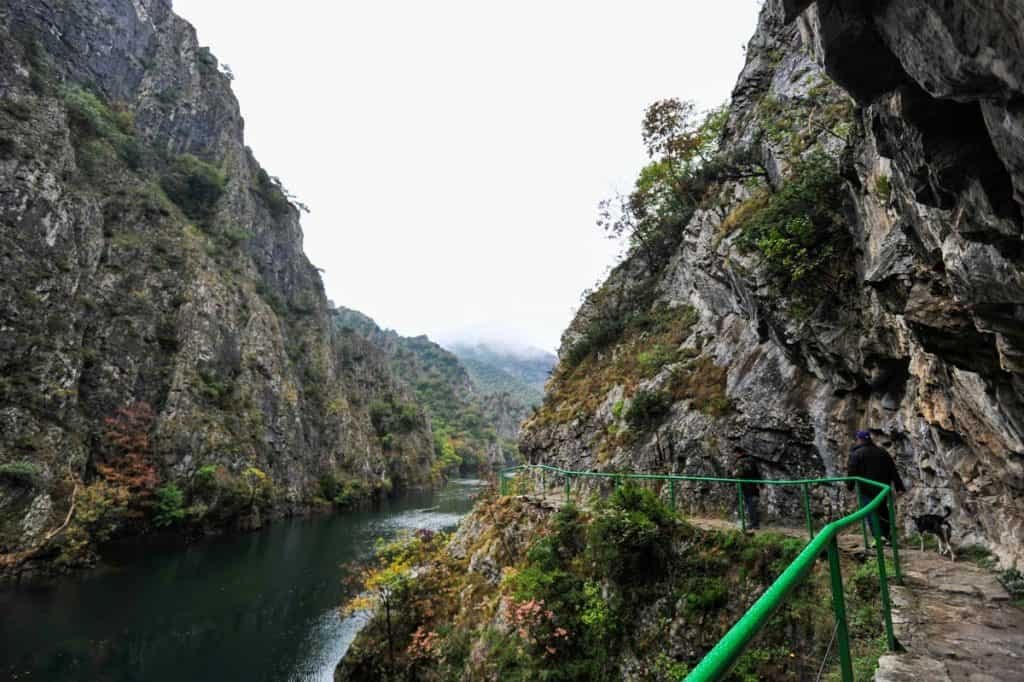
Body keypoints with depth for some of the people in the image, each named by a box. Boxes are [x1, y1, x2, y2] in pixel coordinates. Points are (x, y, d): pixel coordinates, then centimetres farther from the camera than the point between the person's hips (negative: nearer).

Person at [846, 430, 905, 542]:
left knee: (871, 513, -5)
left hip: (867, 489, -6)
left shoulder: (856, 454, -7)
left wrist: (849, 485, 0)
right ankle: (888, 535, 25)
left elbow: (852, 472, -10)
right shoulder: (882, 452, 11)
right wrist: (899, 486, 13)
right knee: (883, 510, 19)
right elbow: (893, 471, 11)